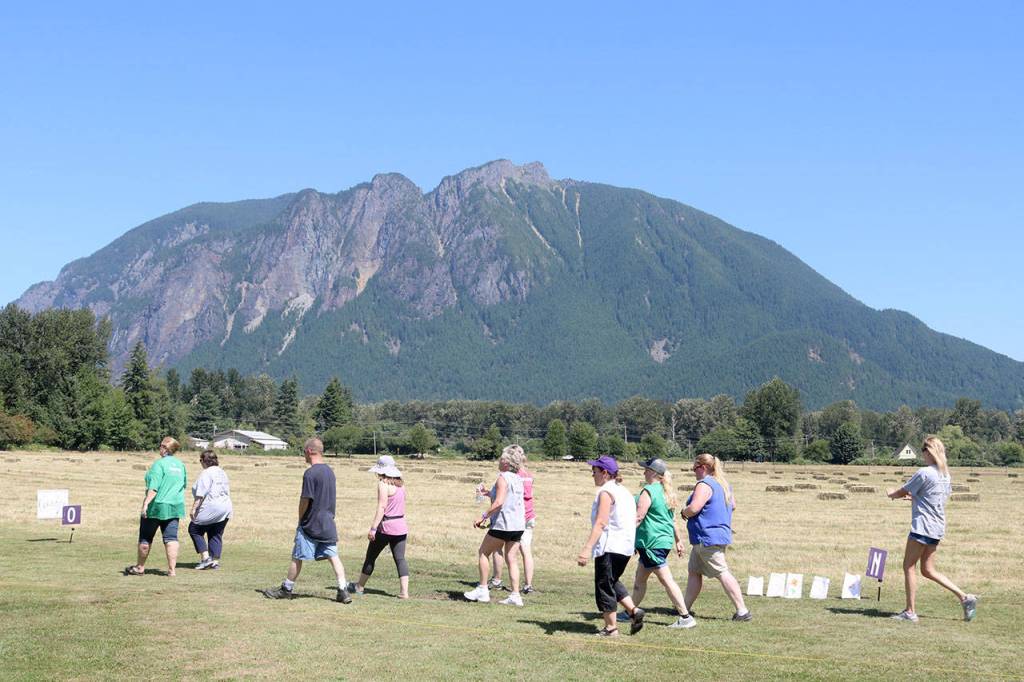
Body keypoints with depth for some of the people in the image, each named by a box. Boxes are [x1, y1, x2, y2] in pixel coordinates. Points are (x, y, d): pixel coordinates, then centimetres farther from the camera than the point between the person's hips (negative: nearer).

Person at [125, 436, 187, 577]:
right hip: (175, 507, 6)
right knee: (171, 538, 3)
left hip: (157, 506, -6)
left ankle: (140, 567, 21)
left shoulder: (159, 464, -13)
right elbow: (184, 485, 19)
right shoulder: (181, 465, 8)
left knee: (145, 538, 9)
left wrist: (146, 503, -23)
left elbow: (153, 487, -21)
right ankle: (171, 569, -4)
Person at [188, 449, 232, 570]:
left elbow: (201, 494, -18)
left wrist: (194, 509, -16)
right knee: (216, 535, 13)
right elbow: (228, 492, 20)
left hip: (210, 509, -8)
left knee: (194, 529, 6)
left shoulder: (206, 473, -12)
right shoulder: (223, 473, 15)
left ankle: (205, 557, -1)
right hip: (225, 509, 8)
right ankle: (216, 561, 9)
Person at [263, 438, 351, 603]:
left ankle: (286, 589, 18)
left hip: (311, 525, -7)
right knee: (333, 557, 4)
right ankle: (343, 591, -3)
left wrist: (301, 520, 1)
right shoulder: (329, 471, 8)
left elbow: (305, 500, -14)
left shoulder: (310, 473, -16)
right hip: (328, 524, 7)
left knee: (297, 558, 6)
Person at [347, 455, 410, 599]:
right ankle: (404, 592, -6)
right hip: (401, 527, 7)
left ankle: (359, 587, 22)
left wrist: (373, 528, -19)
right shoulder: (400, 484, 12)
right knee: (400, 558, 3)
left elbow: (381, 507, -19)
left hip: (386, 527, -7)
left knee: (371, 556, 9)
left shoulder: (383, 484, -12)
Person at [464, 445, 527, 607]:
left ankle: (482, 590, 9)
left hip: (503, 525, -8)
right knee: (510, 558, 9)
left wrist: (484, 516, -16)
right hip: (519, 525, 8)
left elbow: (499, 502, -22)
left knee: (483, 552, 7)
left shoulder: (503, 478, -12)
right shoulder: (518, 479, 14)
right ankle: (515, 595, 3)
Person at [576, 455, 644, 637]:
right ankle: (633, 610, 9)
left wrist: (587, 548, -26)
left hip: (609, 547, -9)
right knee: (612, 582, 22)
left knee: (604, 585, 2)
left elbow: (601, 523, -22)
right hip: (625, 546, 9)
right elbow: (634, 520, 19)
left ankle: (611, 627, 6)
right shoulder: (624, 491, 16)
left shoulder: (606, 492, -12)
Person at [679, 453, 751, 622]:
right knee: (694, 571, 16)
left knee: (722, 573, -9)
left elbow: (693, 508, -25)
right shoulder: (723, 484, 15)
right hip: (719, 534, 10)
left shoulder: (704, 485, -16)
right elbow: (733, 505, 27)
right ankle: (684, 607, 21)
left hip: (707, 537, -10)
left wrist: (683, 512, -5)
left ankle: (743, 611, -10)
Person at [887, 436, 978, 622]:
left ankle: (910, 611, 1)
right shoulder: (945, 474, 12)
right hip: (937, 528, 9)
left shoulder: (924, 473, -14)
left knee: (909, 566, 1)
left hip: (923, 526, -8)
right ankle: (965, 597, 7)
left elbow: (903, 491, -6)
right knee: (928, 570, 14)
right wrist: (915, 496, 23)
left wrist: (892, 494, 16)